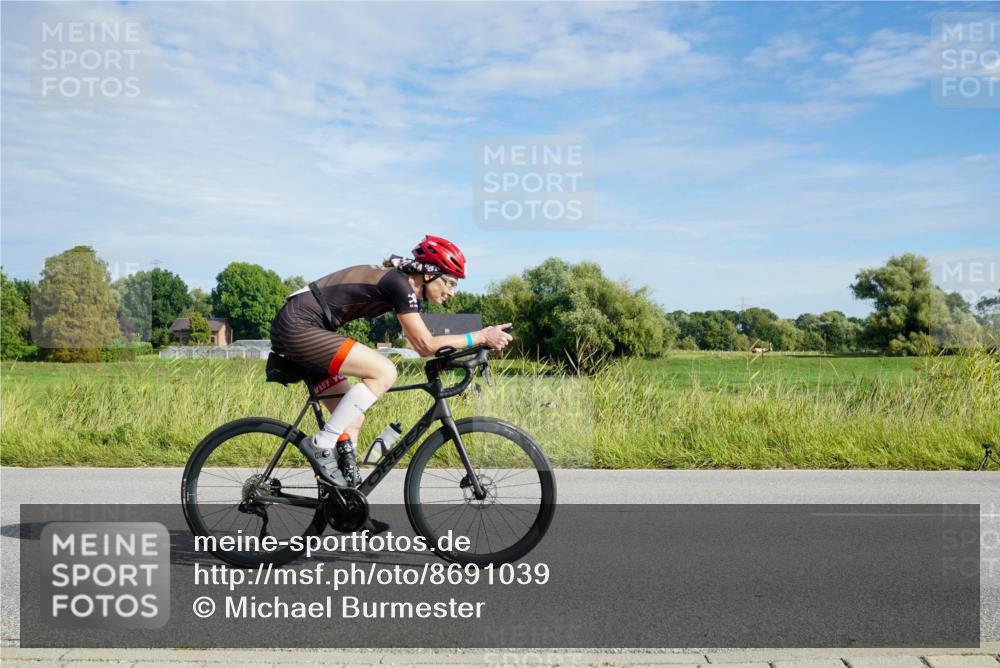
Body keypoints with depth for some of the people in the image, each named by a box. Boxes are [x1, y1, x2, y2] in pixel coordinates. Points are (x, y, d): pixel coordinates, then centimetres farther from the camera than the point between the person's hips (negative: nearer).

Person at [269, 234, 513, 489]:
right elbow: (425, 345, -19)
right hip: (298, 326, -10)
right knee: (384, 371, -19)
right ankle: (322, 444, -11)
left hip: (294, 328, 10)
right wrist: (482, 336, -15)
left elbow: (422, 343, 15)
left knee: (353, 419, 8)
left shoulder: (403, 285, 12)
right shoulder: (399, 283, -16)